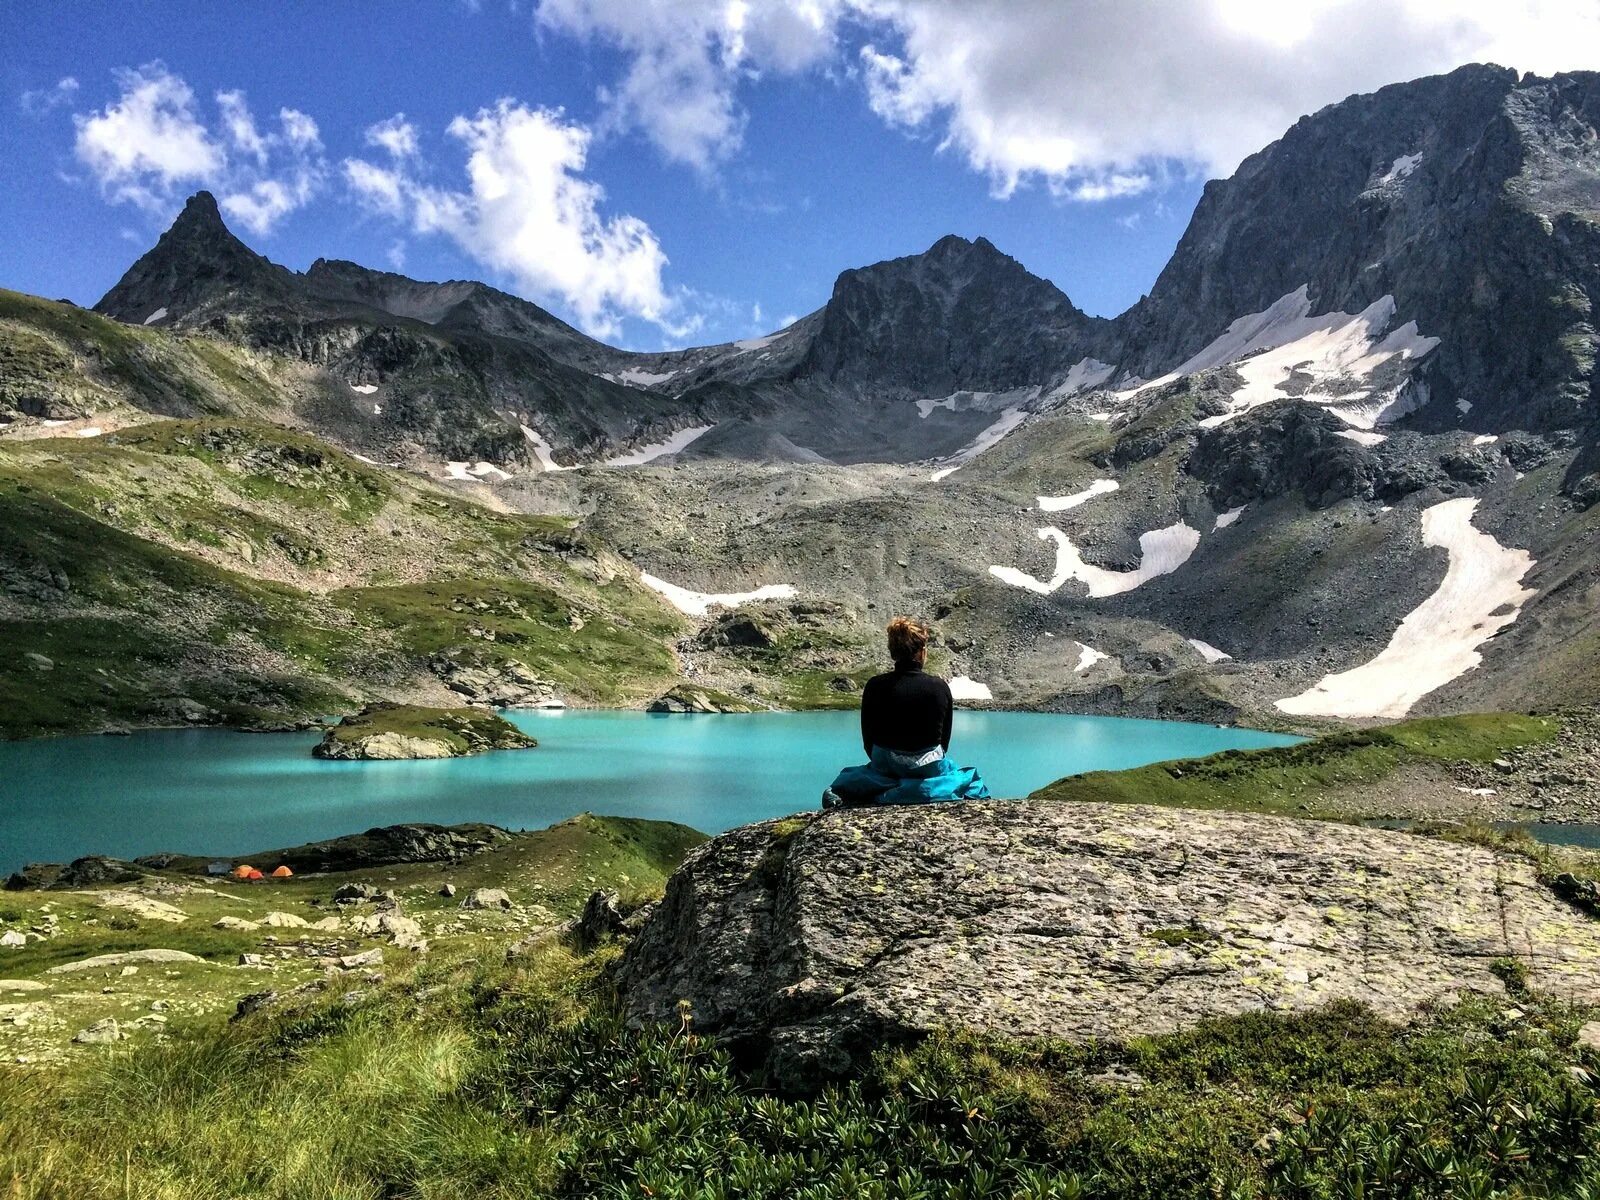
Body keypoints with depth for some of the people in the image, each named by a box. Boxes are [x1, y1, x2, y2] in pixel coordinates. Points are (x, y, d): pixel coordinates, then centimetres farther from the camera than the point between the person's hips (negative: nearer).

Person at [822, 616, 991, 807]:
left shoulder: (875, 686, -9)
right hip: (929, 769, -2)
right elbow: (944, 740, 0)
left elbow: (868, 741, -1)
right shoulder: (940, 687, -9)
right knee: (972, 780, 22)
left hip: (885, 769, 2)